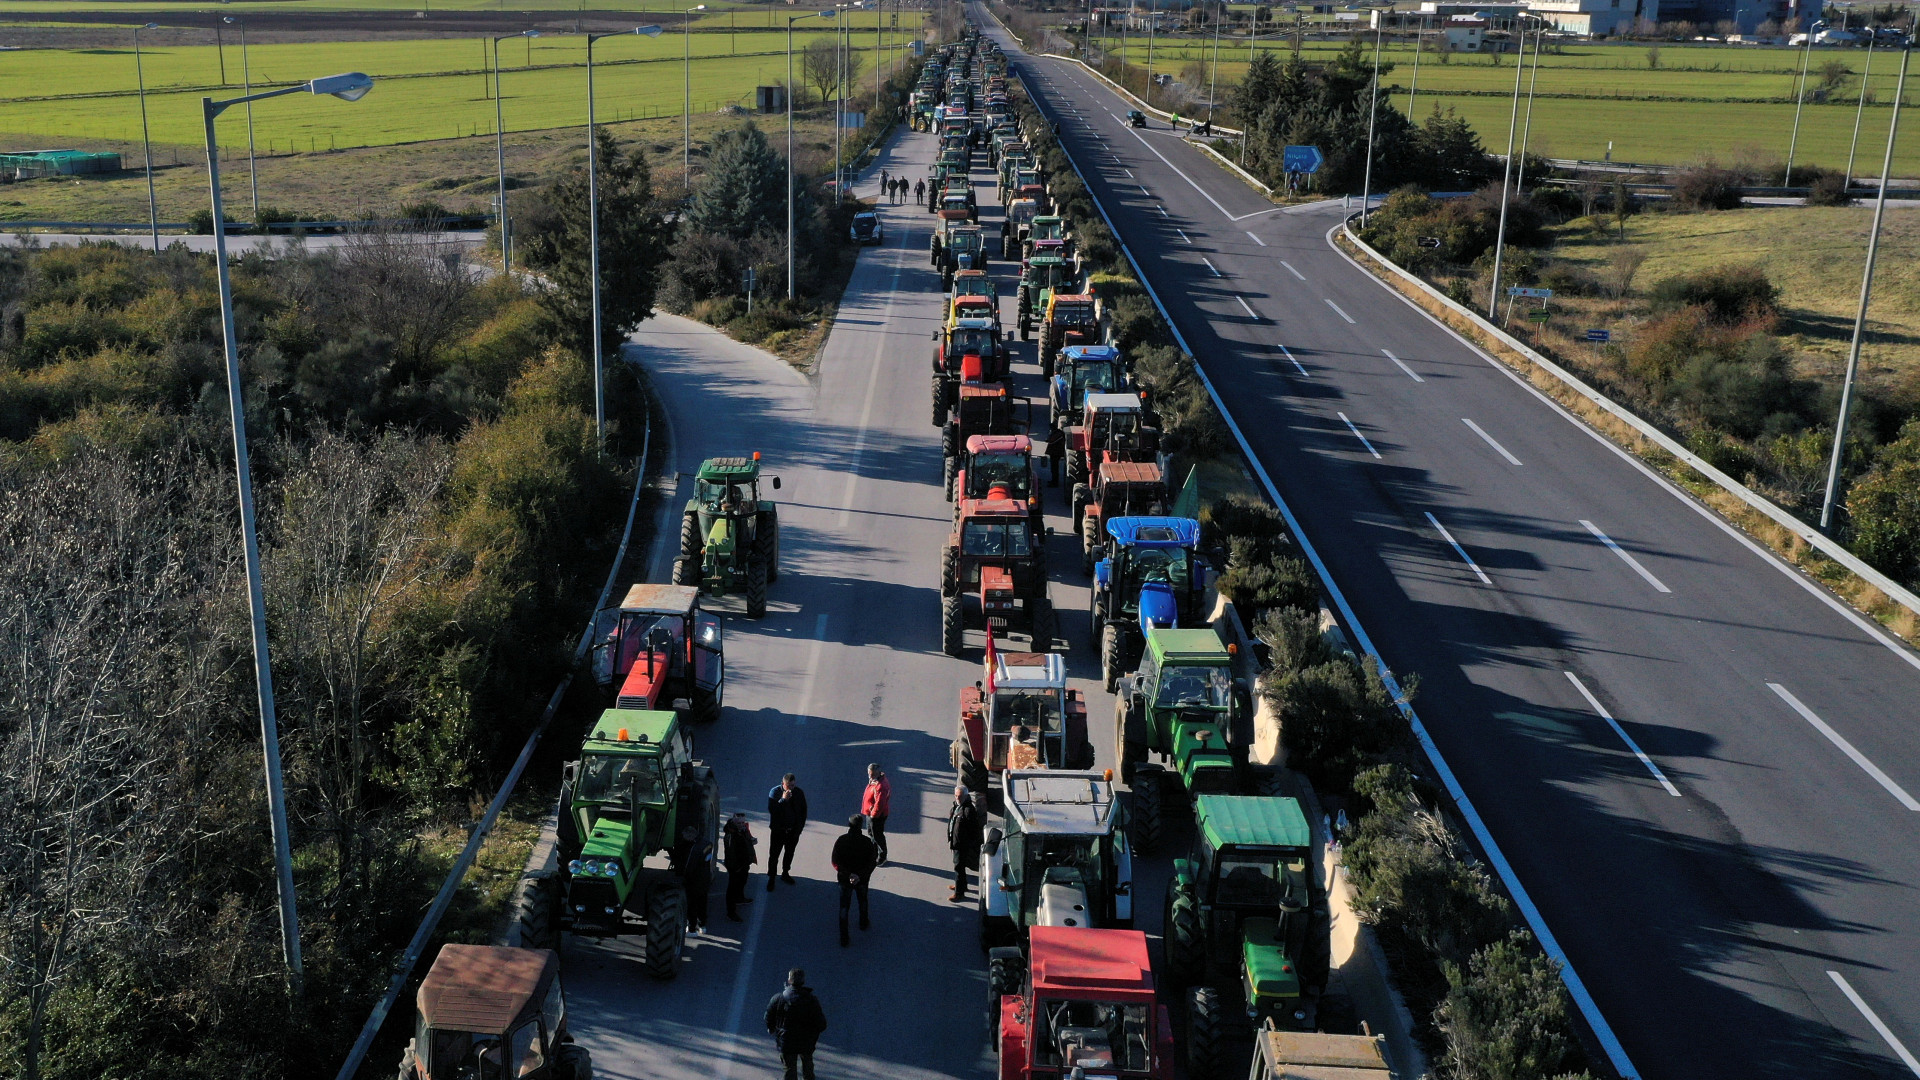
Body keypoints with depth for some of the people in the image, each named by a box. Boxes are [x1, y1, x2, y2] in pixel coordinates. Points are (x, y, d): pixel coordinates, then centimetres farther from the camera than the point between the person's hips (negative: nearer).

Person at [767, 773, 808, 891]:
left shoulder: (799, 793, -5)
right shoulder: (775, 792, -13)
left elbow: (803, 811, 4)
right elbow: (771, 809, -23)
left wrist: (800, 827, 1)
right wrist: (783, 799, -30)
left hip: (793, 830, 3)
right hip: (778, 829, -3)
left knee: (789, 853, 19)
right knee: (774, 854, 1)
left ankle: (785, 873, 38)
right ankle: (771, 879, 12)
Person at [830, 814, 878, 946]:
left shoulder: (841, 841, -14)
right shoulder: (867, 842, -16)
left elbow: (835, 863, -17)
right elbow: (871, 863, -19)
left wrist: (848, 874, -20)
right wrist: (860, 876, -22)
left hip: (844, 879, 0)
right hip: (862, 880, 0)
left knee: (844, 906, 8)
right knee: (863, 900, 28)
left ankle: (844, 939, 7)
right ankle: (863, 924, 52)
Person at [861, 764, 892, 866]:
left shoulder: (880, 786, -32)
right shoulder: (873, 781, 1)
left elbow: (879, 803, -31)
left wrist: (873, 814, -19)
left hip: (877, 815, -10)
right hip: (870, 813, 10)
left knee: (878, 836, 6)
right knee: (872, 834, 24)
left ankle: (882, 857, 23)